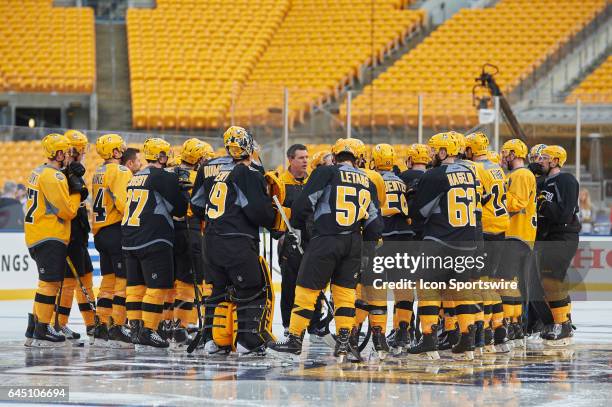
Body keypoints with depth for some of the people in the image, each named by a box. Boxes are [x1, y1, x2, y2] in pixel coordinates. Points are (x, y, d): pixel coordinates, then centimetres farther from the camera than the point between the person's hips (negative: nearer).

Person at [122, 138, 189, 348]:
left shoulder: (136, 177, 15)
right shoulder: (165, 177, -9)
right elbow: (180, 209, -3)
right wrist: (183, 189, 13)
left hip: (130, 241, 8)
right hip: (154, 241, -8)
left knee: (135, 285, 12)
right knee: (157, 287, -4)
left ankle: (135, 328, 13)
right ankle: (148, 331, -7)